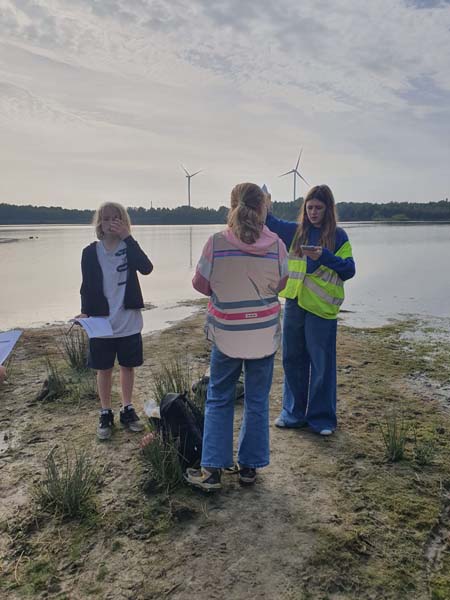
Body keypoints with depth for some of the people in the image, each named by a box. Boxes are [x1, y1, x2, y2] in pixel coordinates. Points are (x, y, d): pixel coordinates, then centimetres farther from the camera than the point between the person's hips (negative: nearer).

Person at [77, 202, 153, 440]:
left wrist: (127, 237, -22)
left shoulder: (129, 247, -2)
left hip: (129, 322, 1)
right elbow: (87, 286, 0)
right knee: (104, 369, 10)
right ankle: (106, 414, 25)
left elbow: (146, 268, -21)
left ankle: (127, 410, 30)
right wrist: (85, 312, -14)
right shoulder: (91, 252, -2)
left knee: (128, 366, 13)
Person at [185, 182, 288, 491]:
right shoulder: (276, 245, -9)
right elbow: (281, 283, 5)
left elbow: (201, 284, -3)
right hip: (265, 334, 1)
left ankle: (212, 469, 18)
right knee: (258, 402, 15)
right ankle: (250, 466, 27)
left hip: (227, 334, -1)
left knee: (219, 400, 15)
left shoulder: (216, 243, -13)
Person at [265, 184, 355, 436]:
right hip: (294, 302, 4)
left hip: (322, 306, -4)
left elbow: (349, 269, -5)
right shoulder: (295, 231, 9)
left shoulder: (338, 236, -1)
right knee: (293, 359, 12)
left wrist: (324, 256, -20)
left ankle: (322, 417, 19)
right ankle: (294, 412, 27)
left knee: (322, 363, 4)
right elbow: (270, 222, 17)